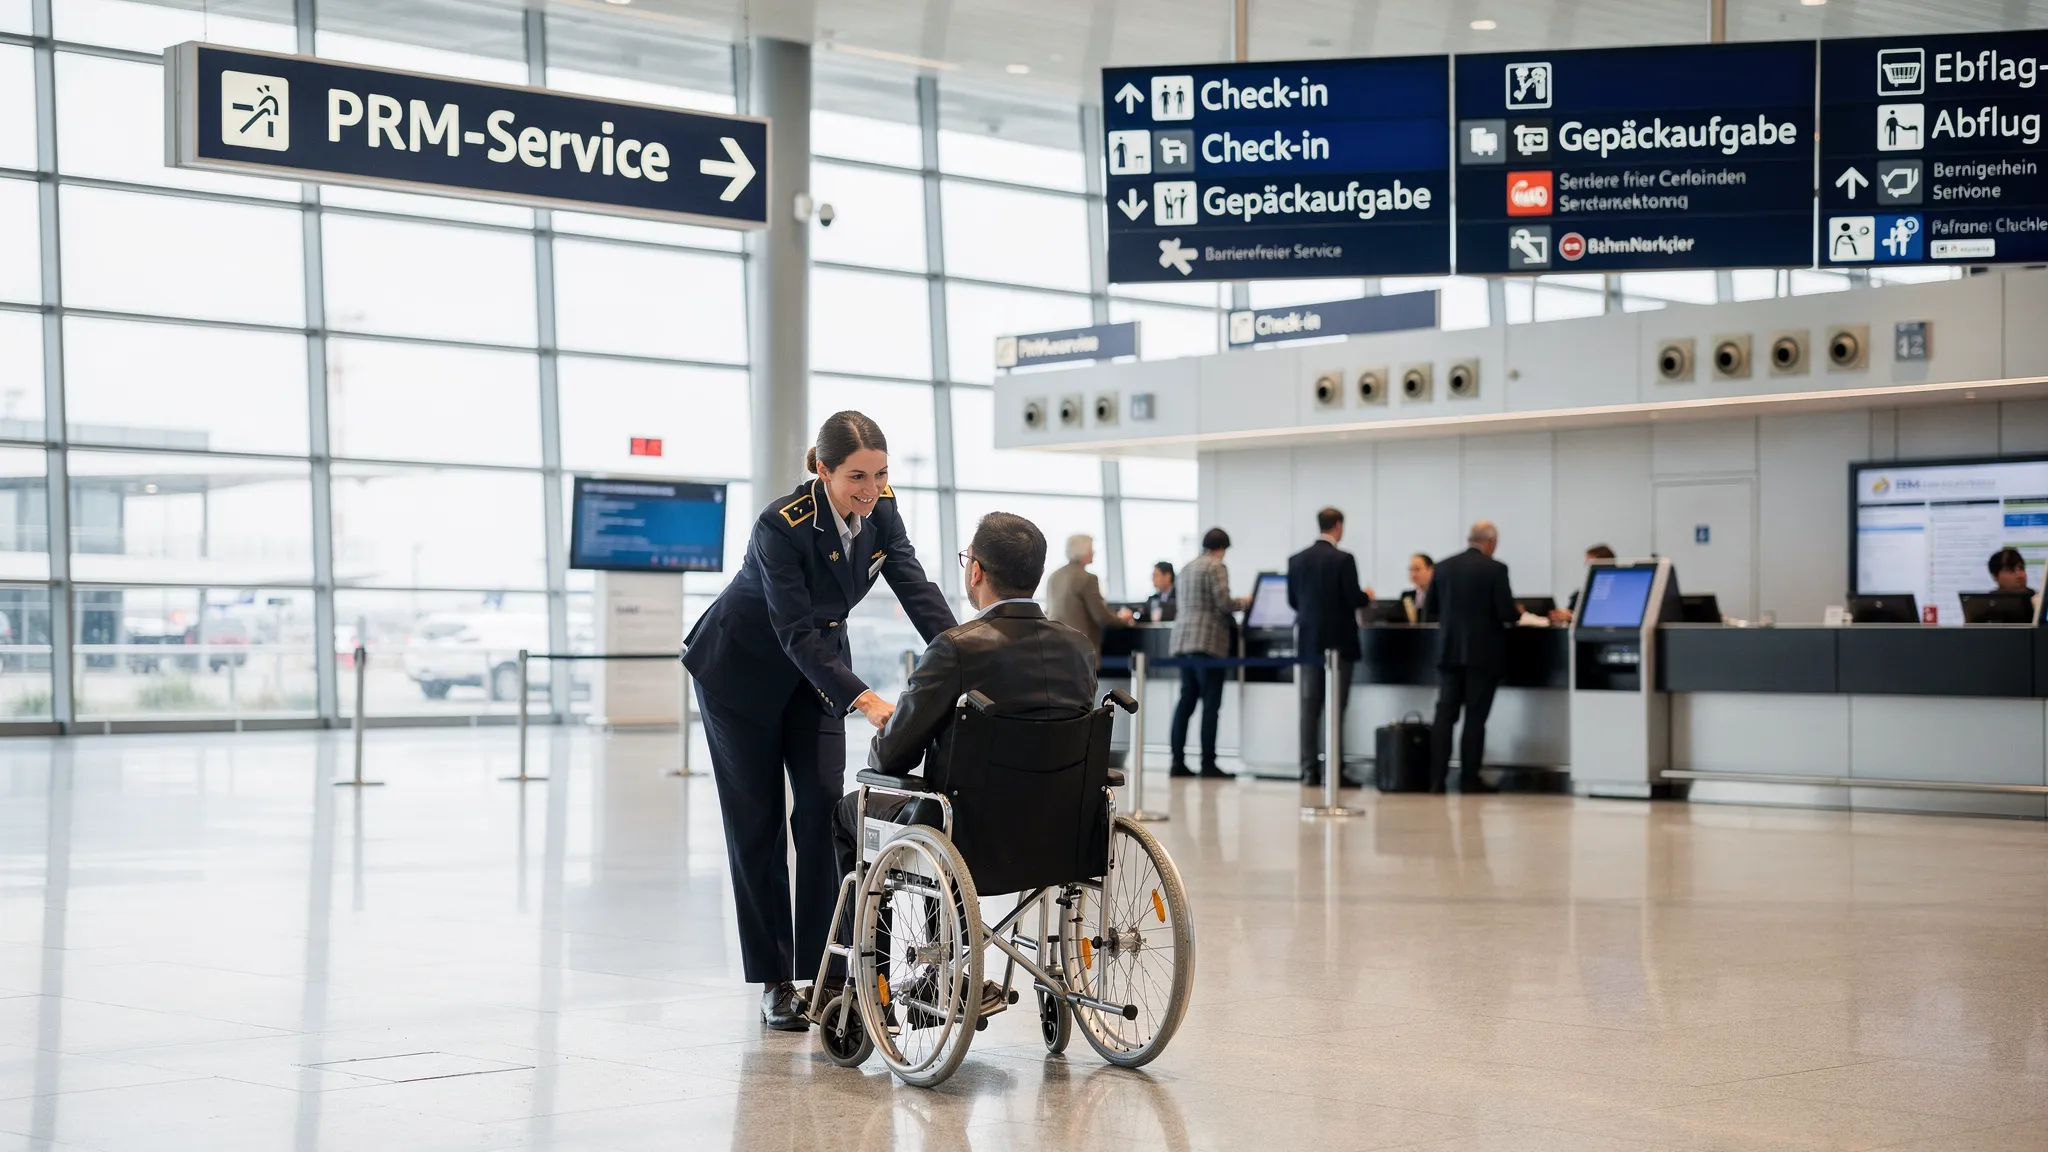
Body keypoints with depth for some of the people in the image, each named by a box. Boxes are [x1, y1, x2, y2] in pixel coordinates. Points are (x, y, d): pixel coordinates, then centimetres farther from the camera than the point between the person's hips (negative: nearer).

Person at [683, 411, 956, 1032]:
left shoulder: (880, 507, -15)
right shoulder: (782, 524, -33)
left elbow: (916, 588, -16)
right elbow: (795, 631, -36)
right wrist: (866, 701, -46)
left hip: (817, 661, 5)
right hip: (742, 670, -5)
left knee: (824, 805, -5)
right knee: (757, 818, 0)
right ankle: (774, 980, 6)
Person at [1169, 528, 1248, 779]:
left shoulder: (1188, 567, 17)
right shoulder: (1216, 567, -7)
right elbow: (1223, 604, -15)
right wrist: (1243, 602, 6)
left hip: (1183, 640, 8)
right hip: (1208, 642, -8)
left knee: (1186, 701, 8)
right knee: (1211, 704, -5)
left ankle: (1178, 762, 6)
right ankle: (1208, 764, -6)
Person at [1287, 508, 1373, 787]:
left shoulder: (1296, 560, 4)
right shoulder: (1343, 559, -11)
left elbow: (1292, 601, 9)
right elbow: (1354, 599, -13)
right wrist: (1367, 596, 9)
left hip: (1308, 640, 4)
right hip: (1338, 641, -4)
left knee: (1309, 707, 5)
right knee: (1335, 708, -1)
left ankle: (1309, 770, 3)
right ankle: (1333, 771, -3)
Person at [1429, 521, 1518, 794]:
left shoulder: (1443, 567, 4)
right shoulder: (1495, 569, -9)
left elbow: (1432, 608, 12)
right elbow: (1506, 612, -12)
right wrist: (1517, 614, 9)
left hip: (1449, 650, 4)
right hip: (1483, 652, -4)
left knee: (1445, 715, 5)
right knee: (1475, 717, 1)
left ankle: (1437, 779, 1)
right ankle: (1469, 780, 2)